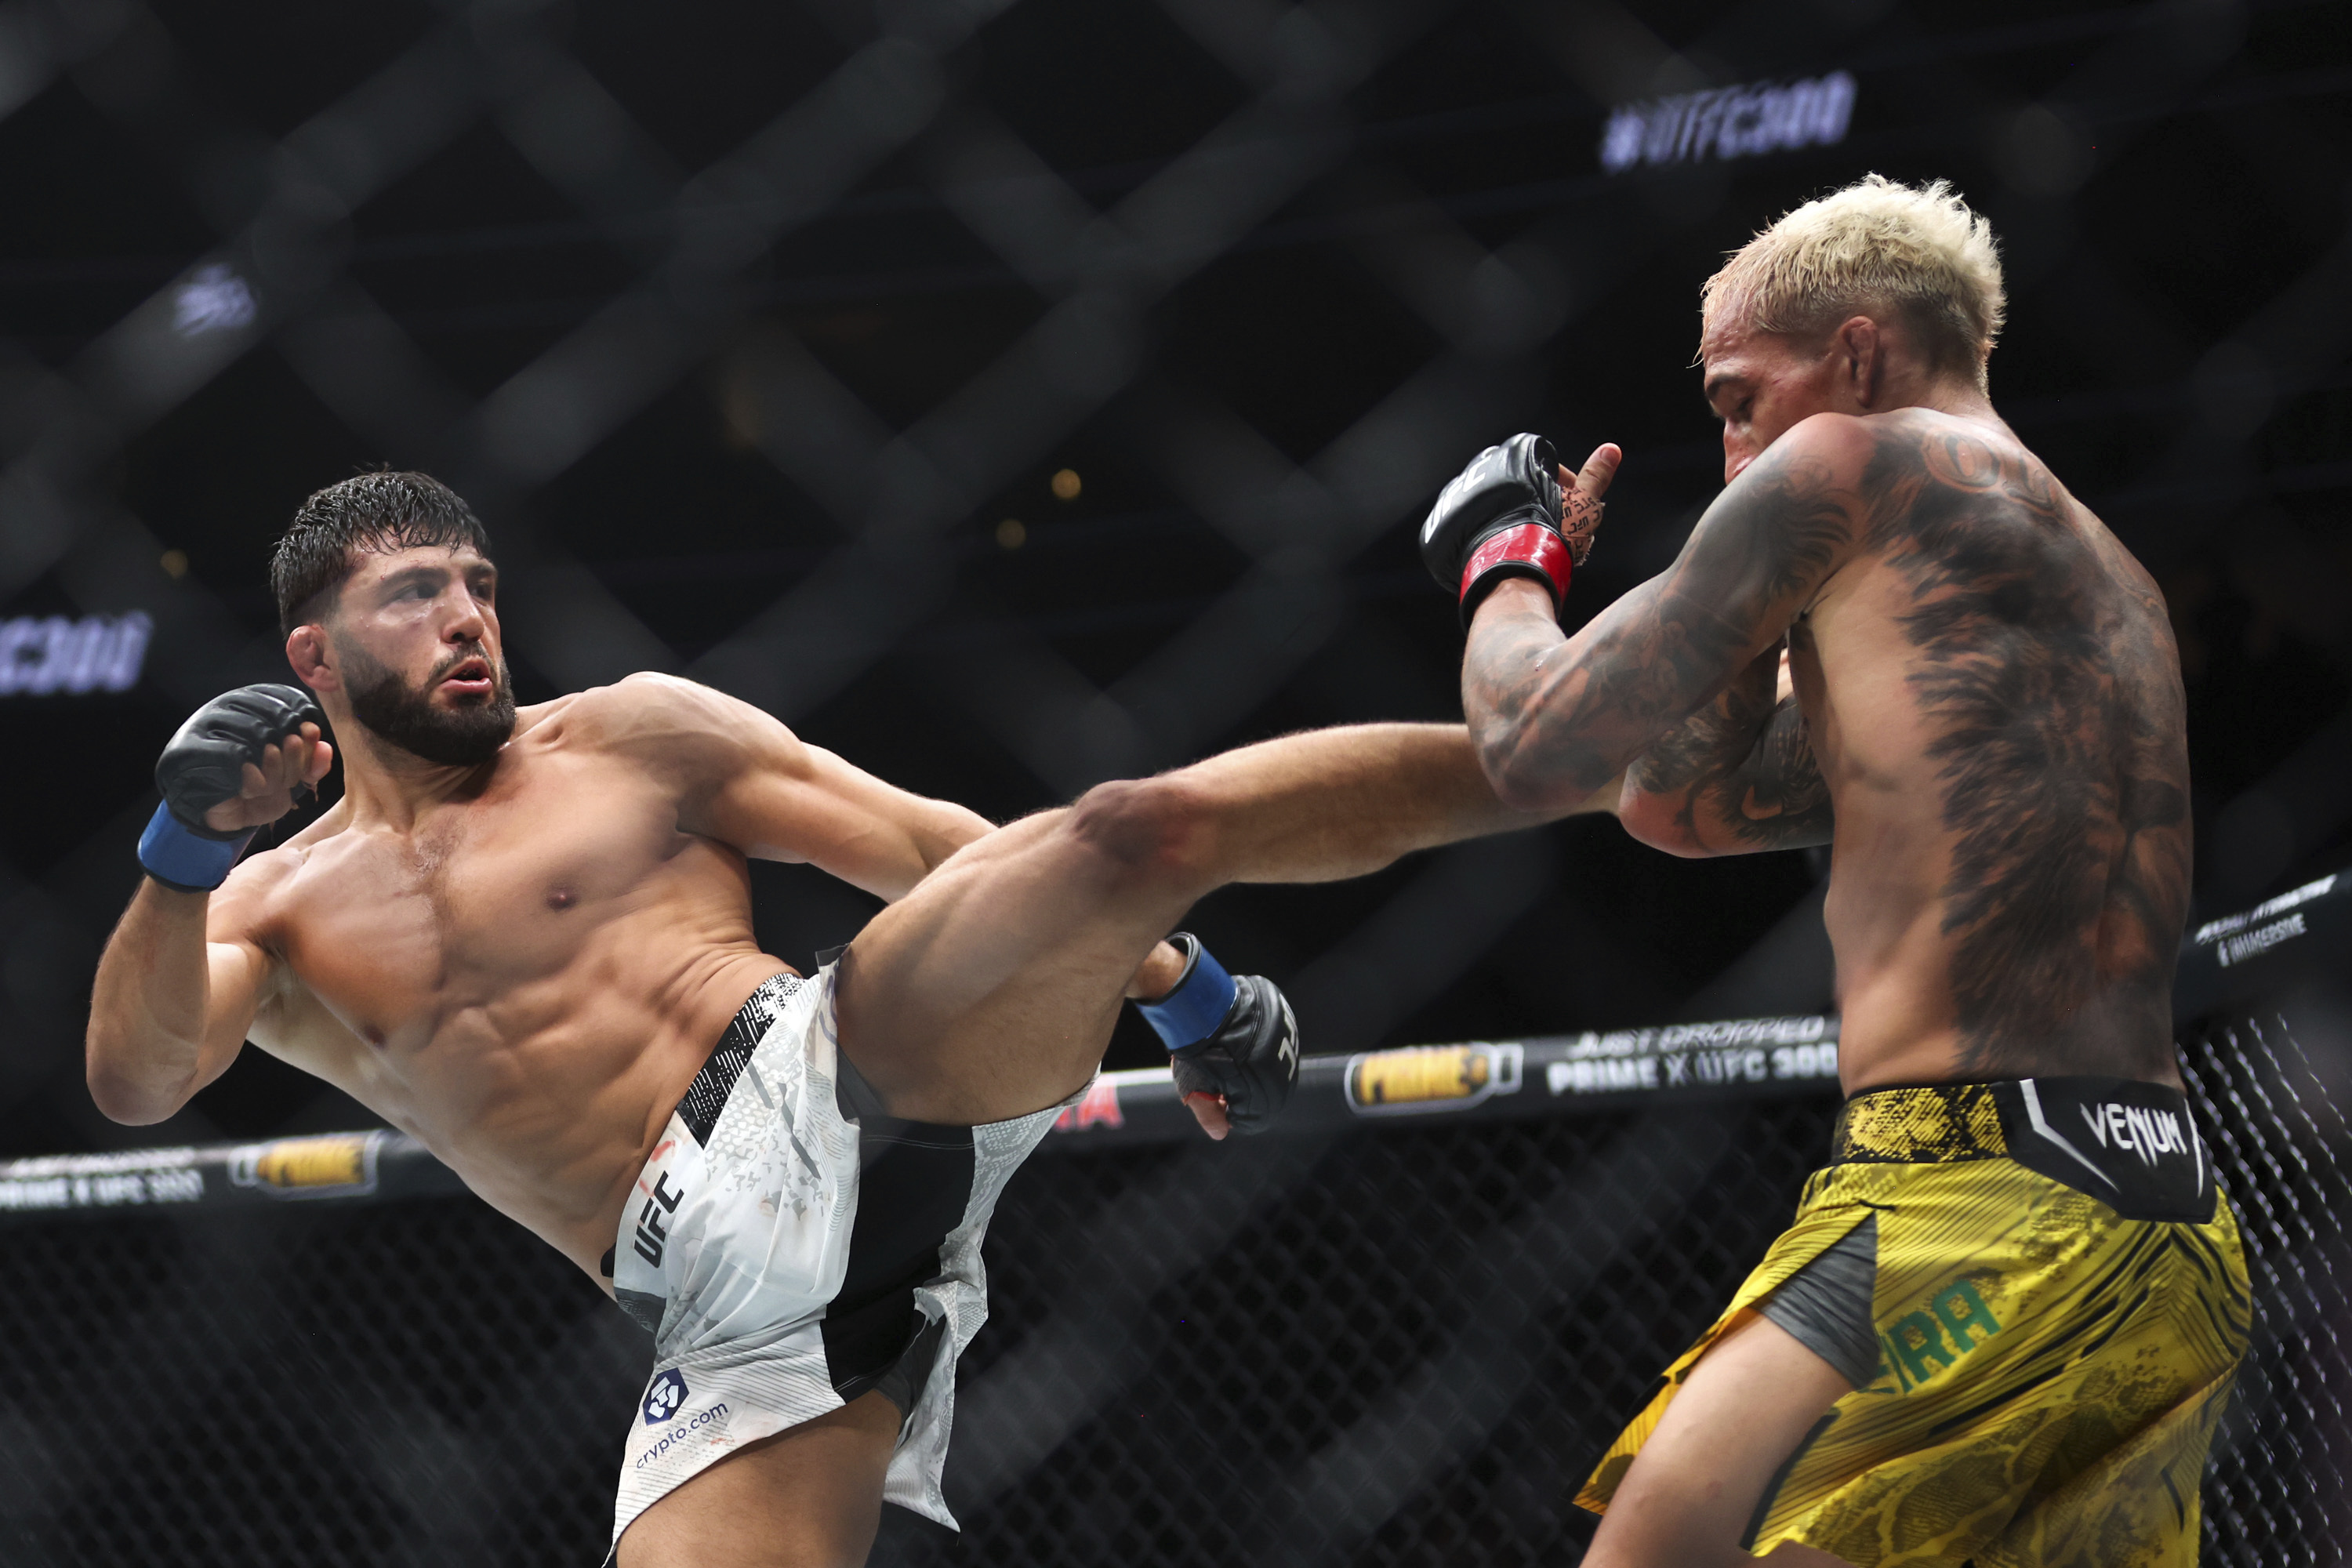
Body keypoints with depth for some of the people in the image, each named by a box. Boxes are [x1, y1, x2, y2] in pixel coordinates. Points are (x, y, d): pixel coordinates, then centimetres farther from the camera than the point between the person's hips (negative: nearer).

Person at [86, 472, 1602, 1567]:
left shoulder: (629, 736, 15)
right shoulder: (272, 917, 18)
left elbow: (933, 845, 11)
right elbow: (137, 1078, -2)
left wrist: (1181, 985, 3)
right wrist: (186, 843, -19)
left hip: (840, 1083, -1)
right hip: (733, 1296, 1)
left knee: (1142, 829, -25)